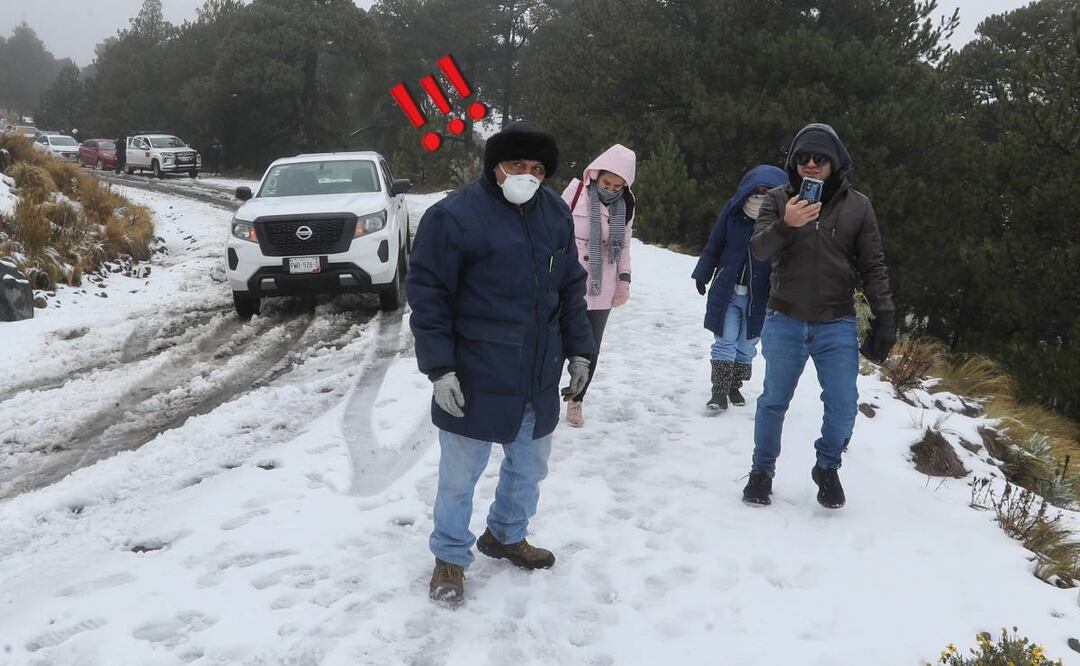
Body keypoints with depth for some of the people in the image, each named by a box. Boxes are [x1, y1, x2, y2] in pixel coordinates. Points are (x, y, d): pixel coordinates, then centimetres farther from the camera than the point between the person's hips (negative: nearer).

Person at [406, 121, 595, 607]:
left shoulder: (556, 214, 6)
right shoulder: (455, 216, -14)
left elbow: (571, 288, 14)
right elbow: (426, 293, -13)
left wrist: (578, 349, 9)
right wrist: (439, 366, -17)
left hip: (539, 379, 6)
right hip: (474, 381, -6)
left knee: (529, 466, 20)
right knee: (460, 474, 7)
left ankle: (506, 535, 43)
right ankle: (450, 557, 27)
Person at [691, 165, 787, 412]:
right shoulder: (733, 210, -9)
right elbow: (714, 245, 3)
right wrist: (702, 275, 10)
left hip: (760, 296, 0)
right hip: (728, 290, 0)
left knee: (747, 345, 13)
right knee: (725, 341, 1)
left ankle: (734, 386, 29)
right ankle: (720, 391, 8)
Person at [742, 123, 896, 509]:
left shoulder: (857, 206, 0)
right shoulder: (778, 199, -1)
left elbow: (873, 267, 3)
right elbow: (758, 249, -12)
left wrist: (885, 317, -2)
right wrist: (785, 226, -31)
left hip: (837, 325, 0)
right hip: (784, 321, 0)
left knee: (843, 405, -1)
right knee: (774, 400, 10)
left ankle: (827, 468, 25)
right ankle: (762, 470, 29)